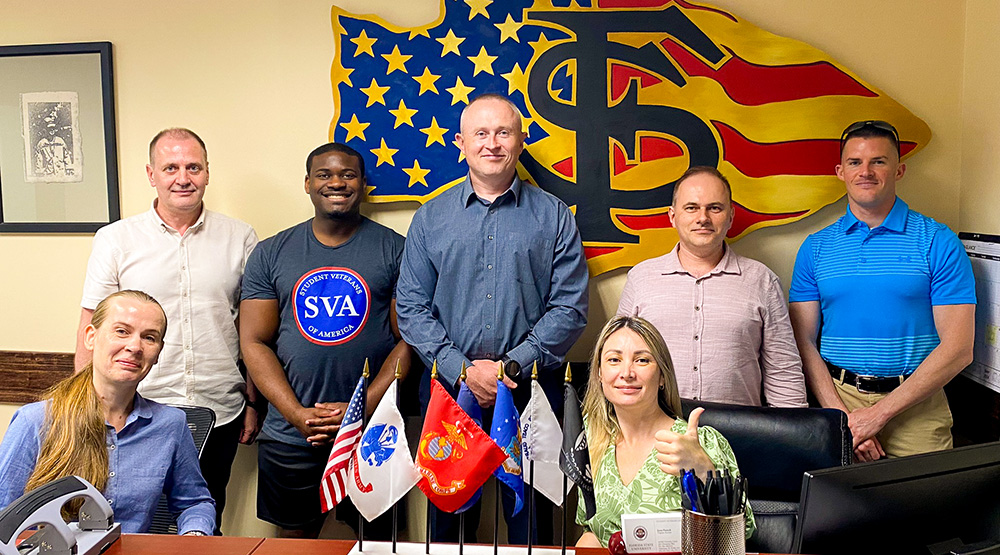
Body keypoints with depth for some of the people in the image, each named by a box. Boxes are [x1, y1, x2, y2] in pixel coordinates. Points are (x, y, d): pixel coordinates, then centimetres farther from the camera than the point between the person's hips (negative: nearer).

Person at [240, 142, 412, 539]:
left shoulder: (394, 250, -1)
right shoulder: (270, 254, 4)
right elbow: (254, 342, 1)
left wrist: (363, 408, -13)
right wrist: (298, 414, -10)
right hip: (289, 435, 2)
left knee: (376, 537, 11)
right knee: (295, 536, 17)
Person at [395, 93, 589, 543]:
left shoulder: (554, 217, 4)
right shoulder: (431, 218, 7)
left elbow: (570, 307, -2)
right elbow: (412, 307, 2)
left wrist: (513, 365, -12)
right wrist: (462, 370, -10)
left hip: (530, 391, -1)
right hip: (450, 389, 1)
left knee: (529, 515, 8)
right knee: (448, 516, 13)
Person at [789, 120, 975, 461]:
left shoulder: (938, 243, -2)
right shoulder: (815, 248, 5)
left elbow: (958, 347, -8)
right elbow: (804, 341, 1)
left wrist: (879, 413, -14)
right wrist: (842, 416, -12)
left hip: (917, 408, -1)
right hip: (836, 397, 2)